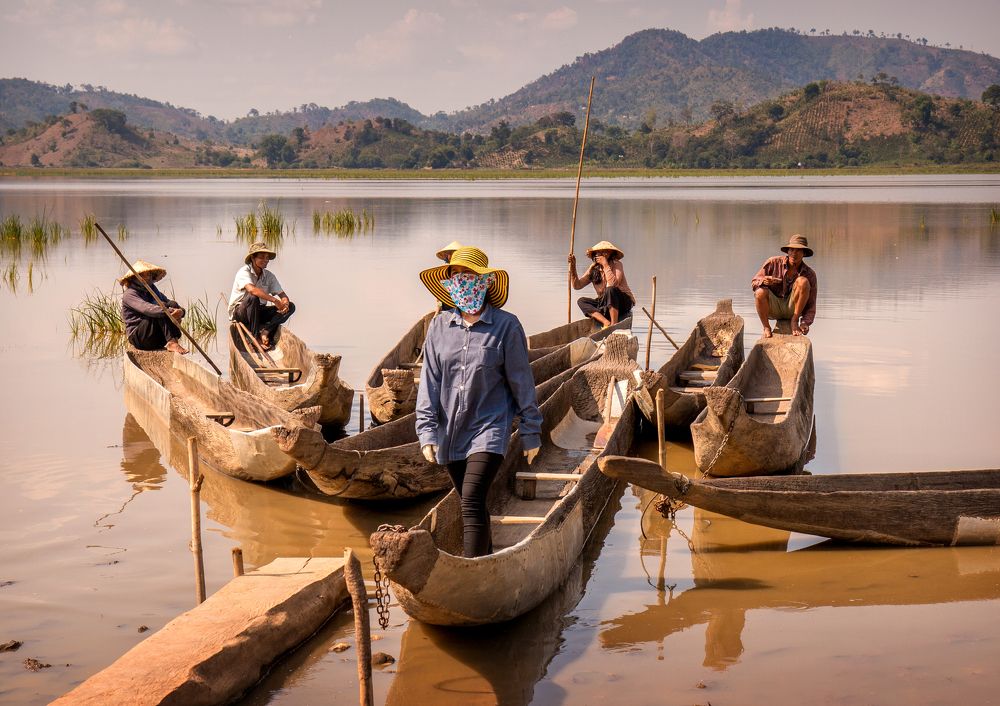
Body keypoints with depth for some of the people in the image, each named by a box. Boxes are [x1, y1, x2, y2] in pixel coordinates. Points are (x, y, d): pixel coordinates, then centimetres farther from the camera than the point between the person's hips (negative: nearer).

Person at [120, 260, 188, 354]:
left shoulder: (153, 291, 16)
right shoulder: (129, 294, -7)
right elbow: (146, 308, -27)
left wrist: (180, 311, -22)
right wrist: (168, 311, -39)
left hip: (157, 340, 6)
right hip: (138, 337, -6)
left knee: (173, 305, -11)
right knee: (161, 311, -25)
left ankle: (175, 340, -29)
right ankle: (171, 342, -39)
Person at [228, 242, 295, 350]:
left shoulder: (269, 275, 5)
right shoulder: (244, 272, -15)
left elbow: (282, 294, 2)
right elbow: (251, 289, -35)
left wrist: (285, 302, -24)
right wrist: (275, 300, -38)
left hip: (258, 312, 6)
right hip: (238, 312, -6)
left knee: (290, 307, -8)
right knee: (253, 297, -38)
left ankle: (265, 331, -26)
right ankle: (255, 337, -30)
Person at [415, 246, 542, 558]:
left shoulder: (506, 326, -6)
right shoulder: (440, 326, 4)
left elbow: (521, 381, -1)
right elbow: (429, 380, 5)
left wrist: (531, 431, 2)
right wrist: (427, 431, -2)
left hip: (489, 428, -4)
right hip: (451, 432, 5)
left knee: (472, 503, -17)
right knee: (472, 505, 15)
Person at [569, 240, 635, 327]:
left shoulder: (616, 264, -12)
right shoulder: (593, 268, 3)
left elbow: (613, 284, -29)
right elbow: (577, 285, -2)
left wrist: (605, 265, -27)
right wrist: (573, 266, -13)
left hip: (624, 302, -6)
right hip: (605, 304, 6)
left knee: (610, 290, -34)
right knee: (582, 301, -12)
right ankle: (606, 322, -31)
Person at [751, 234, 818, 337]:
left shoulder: (810, 274, -8)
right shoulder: (773, 262, -8)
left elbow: (811, 305, -5)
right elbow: (754, 283, -5)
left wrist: (805, 323, -24)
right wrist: (763, 281, -31)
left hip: (792, 309, 0)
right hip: (773, 308, 0)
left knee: (803, 281, -25)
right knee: (760, 292, -34)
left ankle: (794, 321, -15)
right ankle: (766, 328, -10)